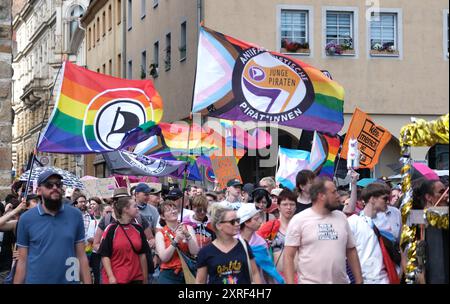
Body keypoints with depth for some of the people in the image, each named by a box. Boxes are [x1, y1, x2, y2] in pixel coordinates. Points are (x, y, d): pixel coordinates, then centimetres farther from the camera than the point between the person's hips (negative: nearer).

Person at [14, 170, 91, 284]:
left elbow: (81, 256, 1)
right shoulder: (26, 219, -3)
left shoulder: (75, 215, -1)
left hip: (69, 281, 1)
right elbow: (22, 261, -1)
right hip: (36, 280, -1)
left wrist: (87, 282, -3)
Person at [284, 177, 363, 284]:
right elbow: (288, 256, -6)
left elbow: (351, 251, 13)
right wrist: (290, 283, -15)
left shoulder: (341, 217, 8)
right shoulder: (299, 220, -5)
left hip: (341, 281, 4)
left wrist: (359, 281, 8)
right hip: (310, 281, -4)